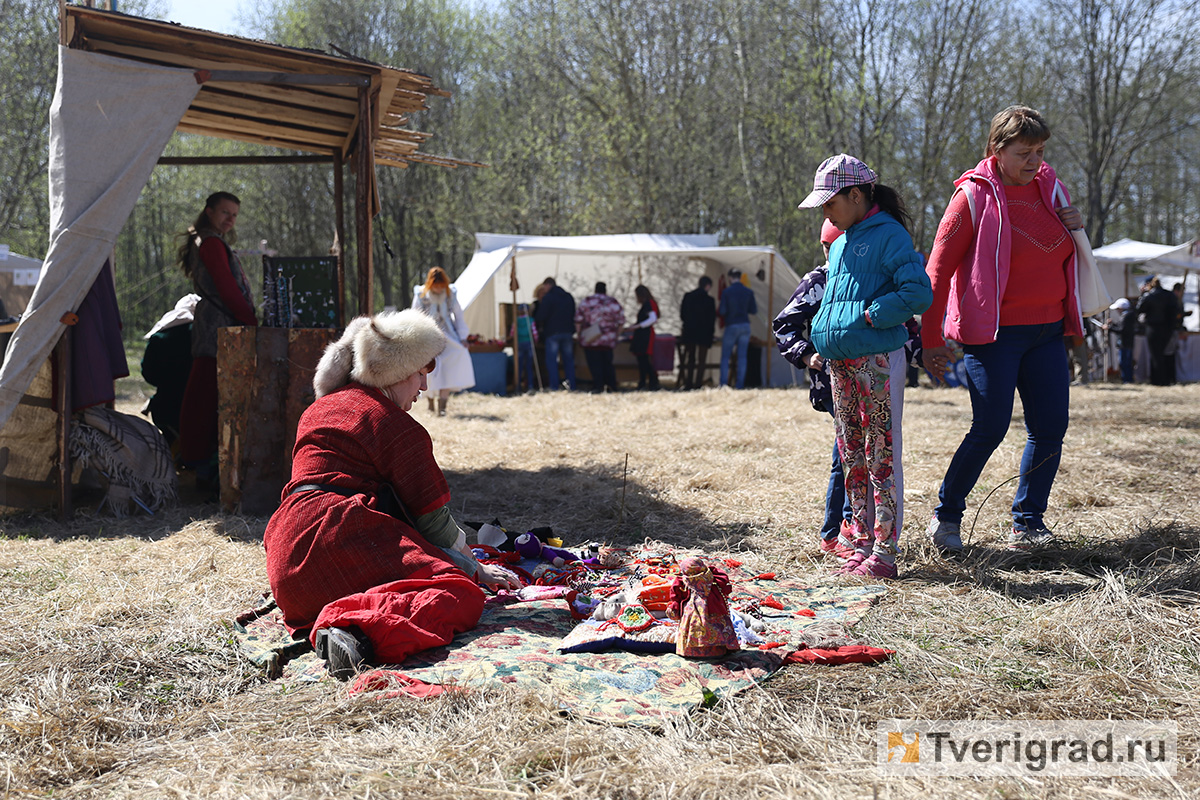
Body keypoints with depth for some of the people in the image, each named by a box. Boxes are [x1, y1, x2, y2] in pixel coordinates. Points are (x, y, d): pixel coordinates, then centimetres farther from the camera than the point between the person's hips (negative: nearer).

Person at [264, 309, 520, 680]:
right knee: (462, 596, -17)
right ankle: (355, 629, -41)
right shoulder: (397, 426, 0)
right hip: (343, 535, -9)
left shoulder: (318, 410, 28)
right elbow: (431, 515, 3)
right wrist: (474, 568, 20)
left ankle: (319, 625, -5)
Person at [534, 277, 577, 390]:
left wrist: (540, 326, 6)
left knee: (551, 360, 0)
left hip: (552, 333, -5)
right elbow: (574, 314, 17)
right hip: (568, 331, 5)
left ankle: (554, 386, -6)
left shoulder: (547, 297, -9)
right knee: (568, 360, 10)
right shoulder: (569, 297, 11)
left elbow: (541, 316, -12)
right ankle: (572, 386, 8)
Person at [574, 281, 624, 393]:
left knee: (594, 364, -2)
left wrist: (579, 333, 8)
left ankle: (598, 386, -8)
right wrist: (616, 334, 17)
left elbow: (578, 319, -2)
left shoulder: (586, 301, -1)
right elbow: (621, 321, 7)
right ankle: (612, 386, 11)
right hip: (609, 340, 3)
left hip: (590, 340, -3)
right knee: (607, 363, 13)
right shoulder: (614, 303, 4)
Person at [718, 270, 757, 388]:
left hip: (731, 326, -3)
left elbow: (722, 311, -11)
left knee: (725, 356, 4)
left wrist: (718, 310, 12)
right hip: (745, 325, 3)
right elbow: (754, 310, 6)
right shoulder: (748, 292, 2)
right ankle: (740, 385, 2)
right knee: (742, 356, 5)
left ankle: (724, 383, -5)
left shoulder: (726, 292, -8)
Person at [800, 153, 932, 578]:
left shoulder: (889, 235, -7)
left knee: (881, 458, -5)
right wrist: (822, 344, 14)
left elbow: (919, 294, -16)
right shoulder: (839, 244, 19)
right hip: (840, 365, 9)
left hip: (877, 360, -9)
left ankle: (884, 551, -2)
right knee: (852, 459, 12)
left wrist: (869, 315, -15)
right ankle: (861, 541, 20)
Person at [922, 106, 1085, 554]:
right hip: (994, 333, -6)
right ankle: (946, 515, 9)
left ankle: (1028, 524, 13)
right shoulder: (975, 195, -8)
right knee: (990, 428, -9)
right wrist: (931, 340, -8)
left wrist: (1076, 231, 2)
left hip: (1047, 331, 6)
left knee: (1050, 428, 1)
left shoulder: (1051, 187, 10)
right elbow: (938, 269, -7)